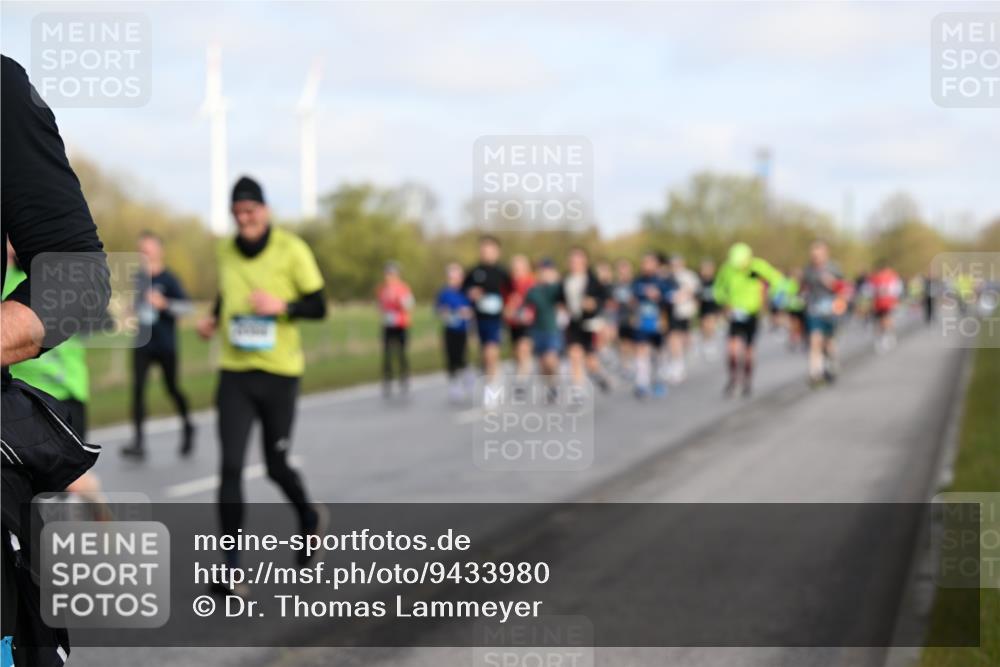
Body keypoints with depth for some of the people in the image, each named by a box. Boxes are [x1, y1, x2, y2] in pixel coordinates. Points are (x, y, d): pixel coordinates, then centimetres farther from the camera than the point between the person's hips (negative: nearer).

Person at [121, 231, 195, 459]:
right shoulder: (139, 279, 7)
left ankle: (187, 424, 36)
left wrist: (164, 304, -29)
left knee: (171, 387, 8)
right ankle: (138, 441, -10)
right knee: (138, 388, -8)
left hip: (165, 346, -4)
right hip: (142, 345, 4)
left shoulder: (168, 279, -9)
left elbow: (187, 306, -15)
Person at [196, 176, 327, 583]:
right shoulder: (225, 252, 6)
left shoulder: (291, 249, -7)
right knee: (230, 467, -8)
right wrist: (214, 320, 4)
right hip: (234, 371, 3)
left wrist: (282, 306, -22)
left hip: (279, 373, -3)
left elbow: (318, 307, -5)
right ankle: (231, 567, -5)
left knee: (276, 466, 7)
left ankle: (308, 517, 41)